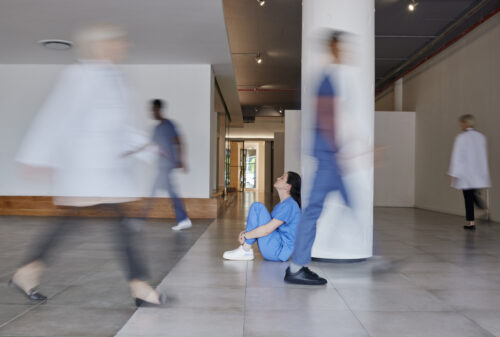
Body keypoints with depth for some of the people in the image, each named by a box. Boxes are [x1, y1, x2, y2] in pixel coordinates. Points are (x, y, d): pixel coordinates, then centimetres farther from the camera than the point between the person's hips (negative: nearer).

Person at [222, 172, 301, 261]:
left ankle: (245, 251, -12)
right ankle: (245, 250, -1)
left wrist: (245, 235, -11)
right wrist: (246, 232, 5)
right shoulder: (282, 204, 16)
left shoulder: (289, 204, -16)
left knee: (257, 207, -15)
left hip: (279, 251, -10)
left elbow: (267, 230, -21)